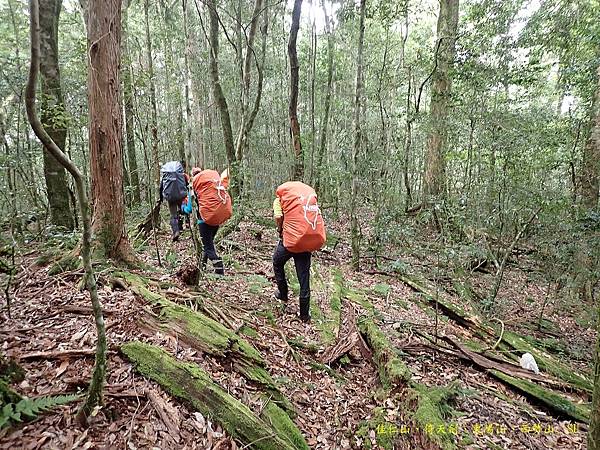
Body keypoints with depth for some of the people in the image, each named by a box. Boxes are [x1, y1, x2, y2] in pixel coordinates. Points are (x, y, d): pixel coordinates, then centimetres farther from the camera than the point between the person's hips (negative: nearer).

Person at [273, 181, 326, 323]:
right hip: (312, 240, 4)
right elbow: (317, 214, 9)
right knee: (304, 278, 15)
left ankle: (283, 295, 38)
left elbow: (278, 217, -9)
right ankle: (305, 315, 25)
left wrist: (281, 230, 10)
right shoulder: (310, 191, 16)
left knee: (278, 263, 29)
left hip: (292, 239, -4)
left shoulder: (282, 191, 4)